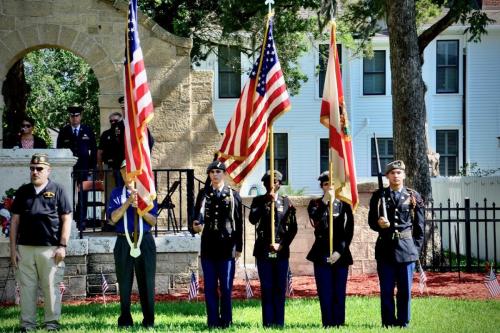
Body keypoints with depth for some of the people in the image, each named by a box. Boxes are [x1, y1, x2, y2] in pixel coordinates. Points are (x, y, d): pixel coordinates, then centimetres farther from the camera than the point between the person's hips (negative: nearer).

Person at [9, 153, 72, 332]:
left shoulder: (57, 190, 4)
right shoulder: (23, 191, 13)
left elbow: (66, 219, 2)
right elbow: (15, 220, 14)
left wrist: (62, 246, -6)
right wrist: (13, 248, 7)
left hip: (50, 249, -3)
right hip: (25, 248, 3)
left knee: (51, 287, 0)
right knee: (27, 287, 3)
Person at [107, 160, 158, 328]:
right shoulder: (117, 193, 7)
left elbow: (153, 221, 4)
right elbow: (113, 218, -5)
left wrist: (139, 207, -11)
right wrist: (128, 202, -15)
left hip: (145, 242, 0)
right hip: (123, 242, 0)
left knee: (147, 283, 1)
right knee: (124, 283, 4)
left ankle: (149, 321, 8)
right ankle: (125, 321, 12)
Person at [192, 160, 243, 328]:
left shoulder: (233, 196, 4)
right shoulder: (203, 195, 10)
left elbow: (239, 223, 5)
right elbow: (198, 215, -1)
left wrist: (238, 248, 2)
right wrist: (196, 225, -25)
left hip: (227, 247, -2)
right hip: (208, 247, 2)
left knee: (226, 287, 0)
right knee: (210, 287, 4)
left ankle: (226, 321, 8)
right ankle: (212, 321, 9)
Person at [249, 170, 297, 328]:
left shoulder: (286, 202, 7)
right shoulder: (259, 201, 6)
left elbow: (293, 227, 4)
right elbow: (253, 219, -12)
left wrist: (282, 245, -6)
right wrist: (267, 202, -14)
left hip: (282, 251, 1)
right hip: (263, 250, -1)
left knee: (280, 289, 3)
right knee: (266, 288, 0)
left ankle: (279, 323, 8)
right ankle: (268, 323, 3)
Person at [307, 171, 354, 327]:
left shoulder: (344, 204, 7)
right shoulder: (315, 204, 7)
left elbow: (349, 231, 1)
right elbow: (316, 222, -14)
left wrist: (339, 251, -9)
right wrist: (325, 201, -19)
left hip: (340, 255, 0)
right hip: (322, 255, 0)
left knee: (339, 294, 1)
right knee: (325, 294, -3)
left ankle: (339, 325, 6)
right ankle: (328, 325, 0)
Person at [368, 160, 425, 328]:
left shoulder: (414, 197, 6)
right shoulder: (378, 196, 7)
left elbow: (419, 226, 7)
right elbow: (371, 221, 7)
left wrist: (417, 248, 2)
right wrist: (378, 224, -15)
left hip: (407, 247, 0)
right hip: (385, 247, 0)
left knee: (405, 290, 3)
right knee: (386, 290, 2)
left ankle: (403, 323, 11)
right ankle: (388, 323, 9)